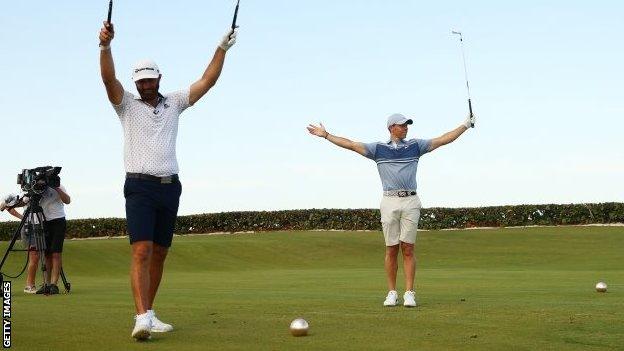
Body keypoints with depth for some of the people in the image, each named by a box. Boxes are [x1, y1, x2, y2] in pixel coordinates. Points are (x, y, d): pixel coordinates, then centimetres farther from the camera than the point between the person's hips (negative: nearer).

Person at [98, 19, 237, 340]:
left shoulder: (173, 102, 15)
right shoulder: (127, 104, 4)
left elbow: (207, 80, 13)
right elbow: (108, 78, -14)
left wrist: (222, 48, 4)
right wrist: (105, 45, -31)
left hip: (170, 187, 5)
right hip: (140, 185, -4)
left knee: (159, 254, 7)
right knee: (142, 251, -18)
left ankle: (147, 314, 14)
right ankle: (143, 318, -27)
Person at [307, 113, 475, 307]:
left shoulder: (415, 145, 12)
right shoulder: (378, 148, 9)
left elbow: (444, 139, 13)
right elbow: (351, 144, 7)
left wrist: (466, 125, 10)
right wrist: (326, 135, 3)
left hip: (411, 202, 1)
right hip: (390, 202, 0)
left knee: (408, 249, -1)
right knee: (391, 249, 2)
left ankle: (409, 293, -1)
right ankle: (392, 293, 8)